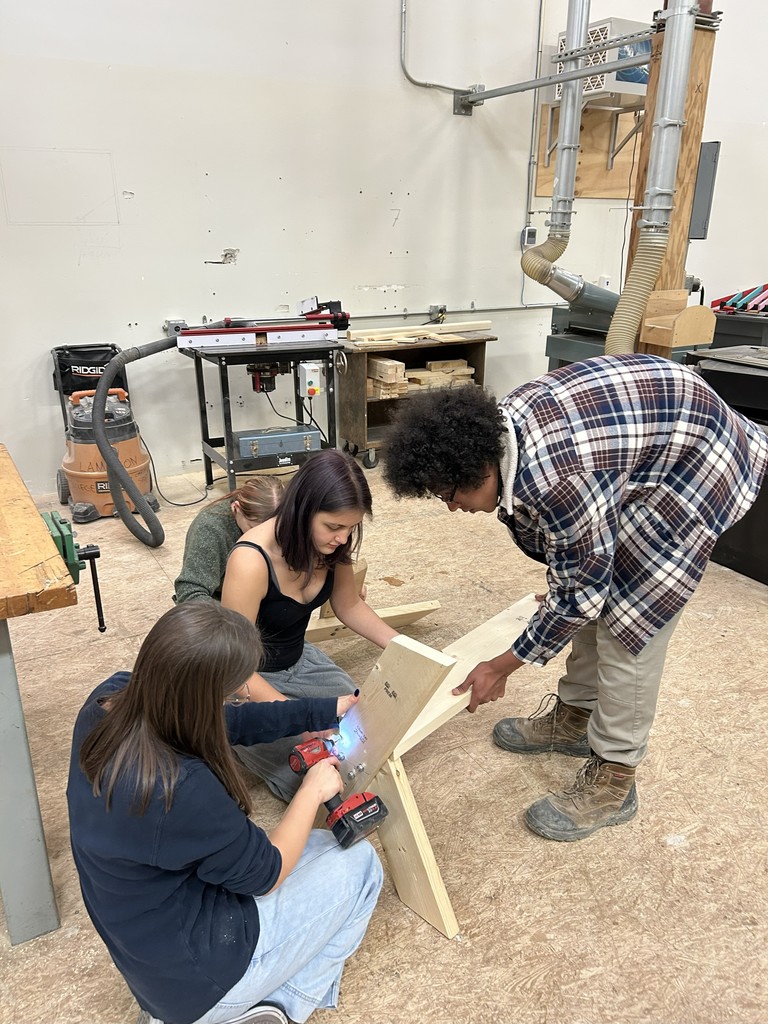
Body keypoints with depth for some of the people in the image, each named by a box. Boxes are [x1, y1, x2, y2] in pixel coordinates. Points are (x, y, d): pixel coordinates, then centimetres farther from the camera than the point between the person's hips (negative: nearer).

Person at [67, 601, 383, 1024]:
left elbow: (228, 722, 0)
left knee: (319, 845, 22)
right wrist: (313, 790, -5)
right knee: (359, 863, 8)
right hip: (195, 976, -7)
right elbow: (266, 873, -19)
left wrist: (326, 710, 4)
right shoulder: (181, 790, -38)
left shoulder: (109, 698, -16)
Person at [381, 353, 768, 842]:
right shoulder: (497, 428, -10)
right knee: (603, 593, 13)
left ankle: (613, 781, 8)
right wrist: (560, 594, 20)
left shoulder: (555, 479, -36)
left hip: (697, 458, -9)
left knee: (631, 615, -7)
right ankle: (575, 717, 31)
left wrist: (500, 667, -10)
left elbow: (581, 595, -21)